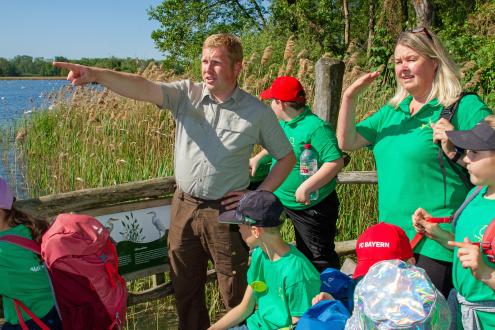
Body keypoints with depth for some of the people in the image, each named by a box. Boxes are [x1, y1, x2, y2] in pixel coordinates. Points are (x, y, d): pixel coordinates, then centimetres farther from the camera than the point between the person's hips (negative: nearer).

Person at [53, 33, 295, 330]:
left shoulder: (258, 112, -8)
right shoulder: (186, 94, -5)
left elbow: (287, 156, 2)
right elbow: (143, 88, -22)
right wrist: (97, 74, -38)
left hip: (225, 212, -3)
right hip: (184, 206, 3)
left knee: (236, 294, 11)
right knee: (185, 288, 19)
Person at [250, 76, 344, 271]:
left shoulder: (316, 128, -24)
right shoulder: (283, 123, 5)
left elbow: (336, 162, -31)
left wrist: (306, 187, -34)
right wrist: (258, 158, 17)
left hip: (312, 208, -8)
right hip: (280, 200, 8)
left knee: (319, 259, 1)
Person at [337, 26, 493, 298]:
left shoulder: (465, 107, -9)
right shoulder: (392, 110, 12)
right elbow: (346, 142, 8)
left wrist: (455, 151, -25)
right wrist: (349, 97, -4)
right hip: (391, 237, 7)